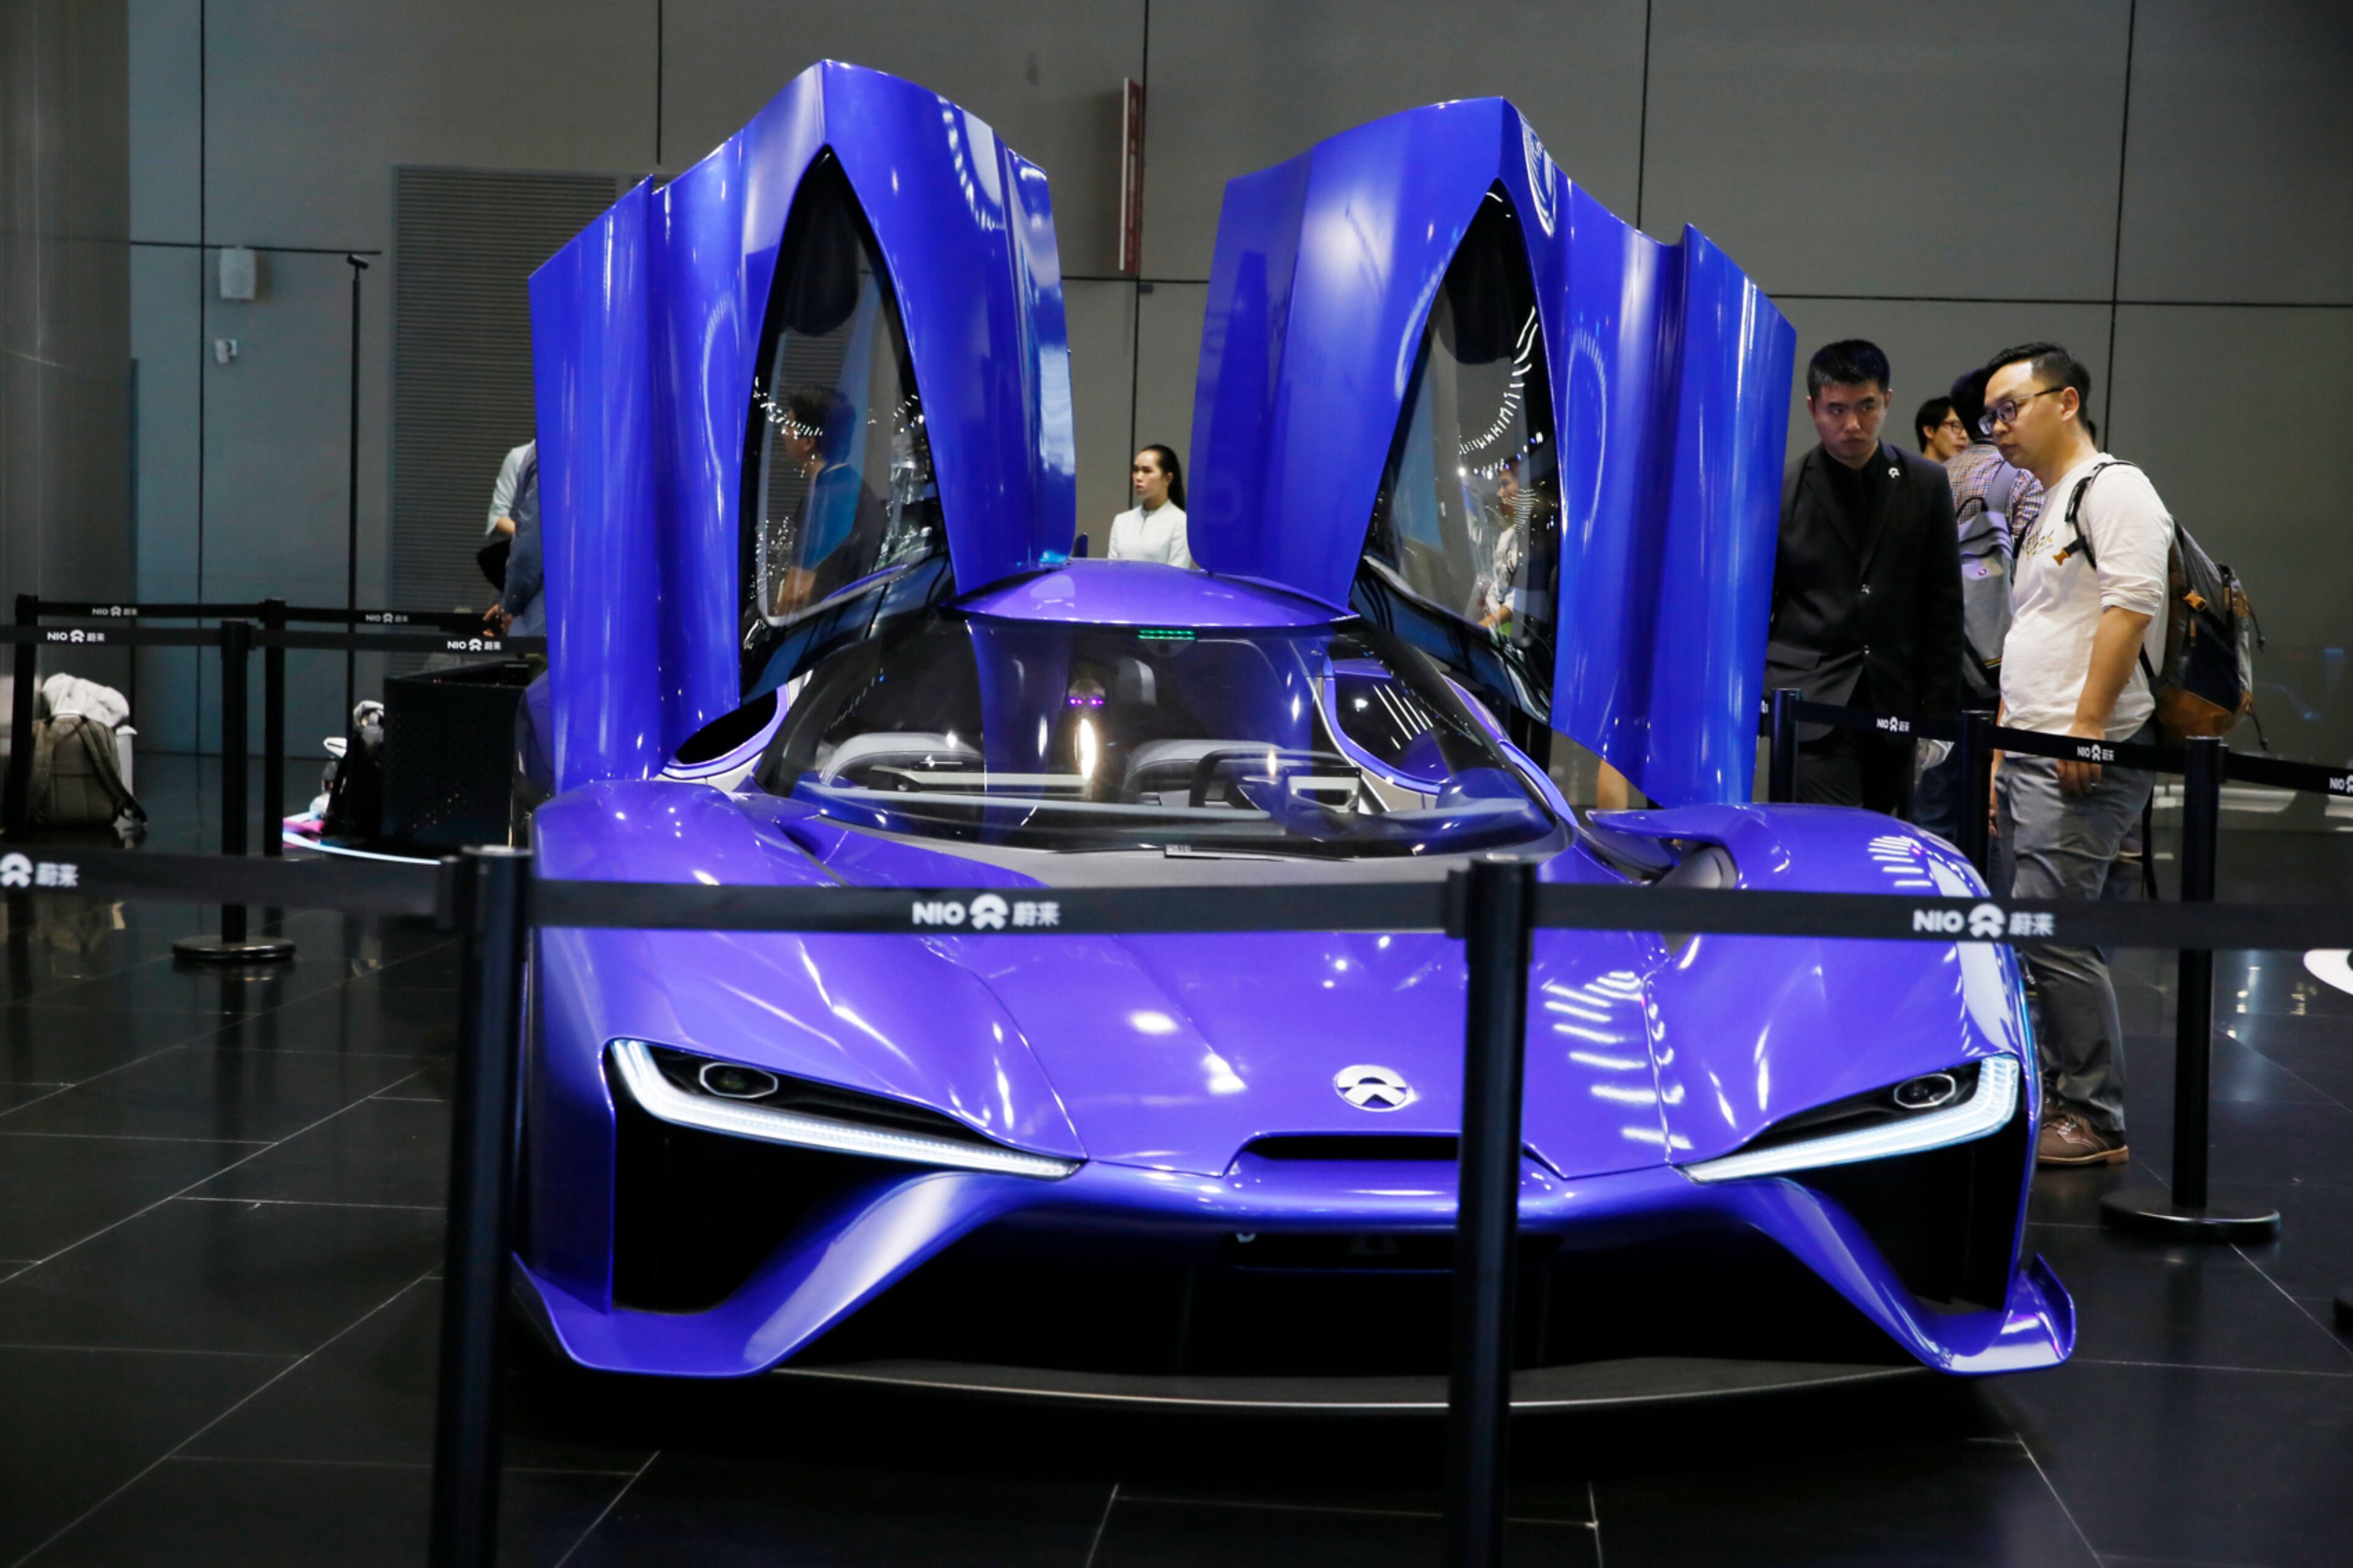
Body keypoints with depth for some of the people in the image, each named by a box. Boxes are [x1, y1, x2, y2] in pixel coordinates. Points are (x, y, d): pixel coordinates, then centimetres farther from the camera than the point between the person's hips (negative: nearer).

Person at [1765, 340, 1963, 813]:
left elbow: (1943, 606, 8)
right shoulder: (1782, 490, -1)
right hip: (1811, 702, -3)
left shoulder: (1926, 485, 6)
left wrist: (1939, 711, 4)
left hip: (1893, 701, 3)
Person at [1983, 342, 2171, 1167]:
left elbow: (2131, 604, -17)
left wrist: (2086, 726, -22)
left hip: (2087, 760, -10)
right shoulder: (2043, 520, 25)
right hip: (2030, 759, 10)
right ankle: (2057, 1100, 14)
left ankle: (2096, 1121, -7)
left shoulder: (2113, 488, -5)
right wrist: (2001, 755, 21)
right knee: (2040, 934, 8)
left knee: (2049, 933, -13)